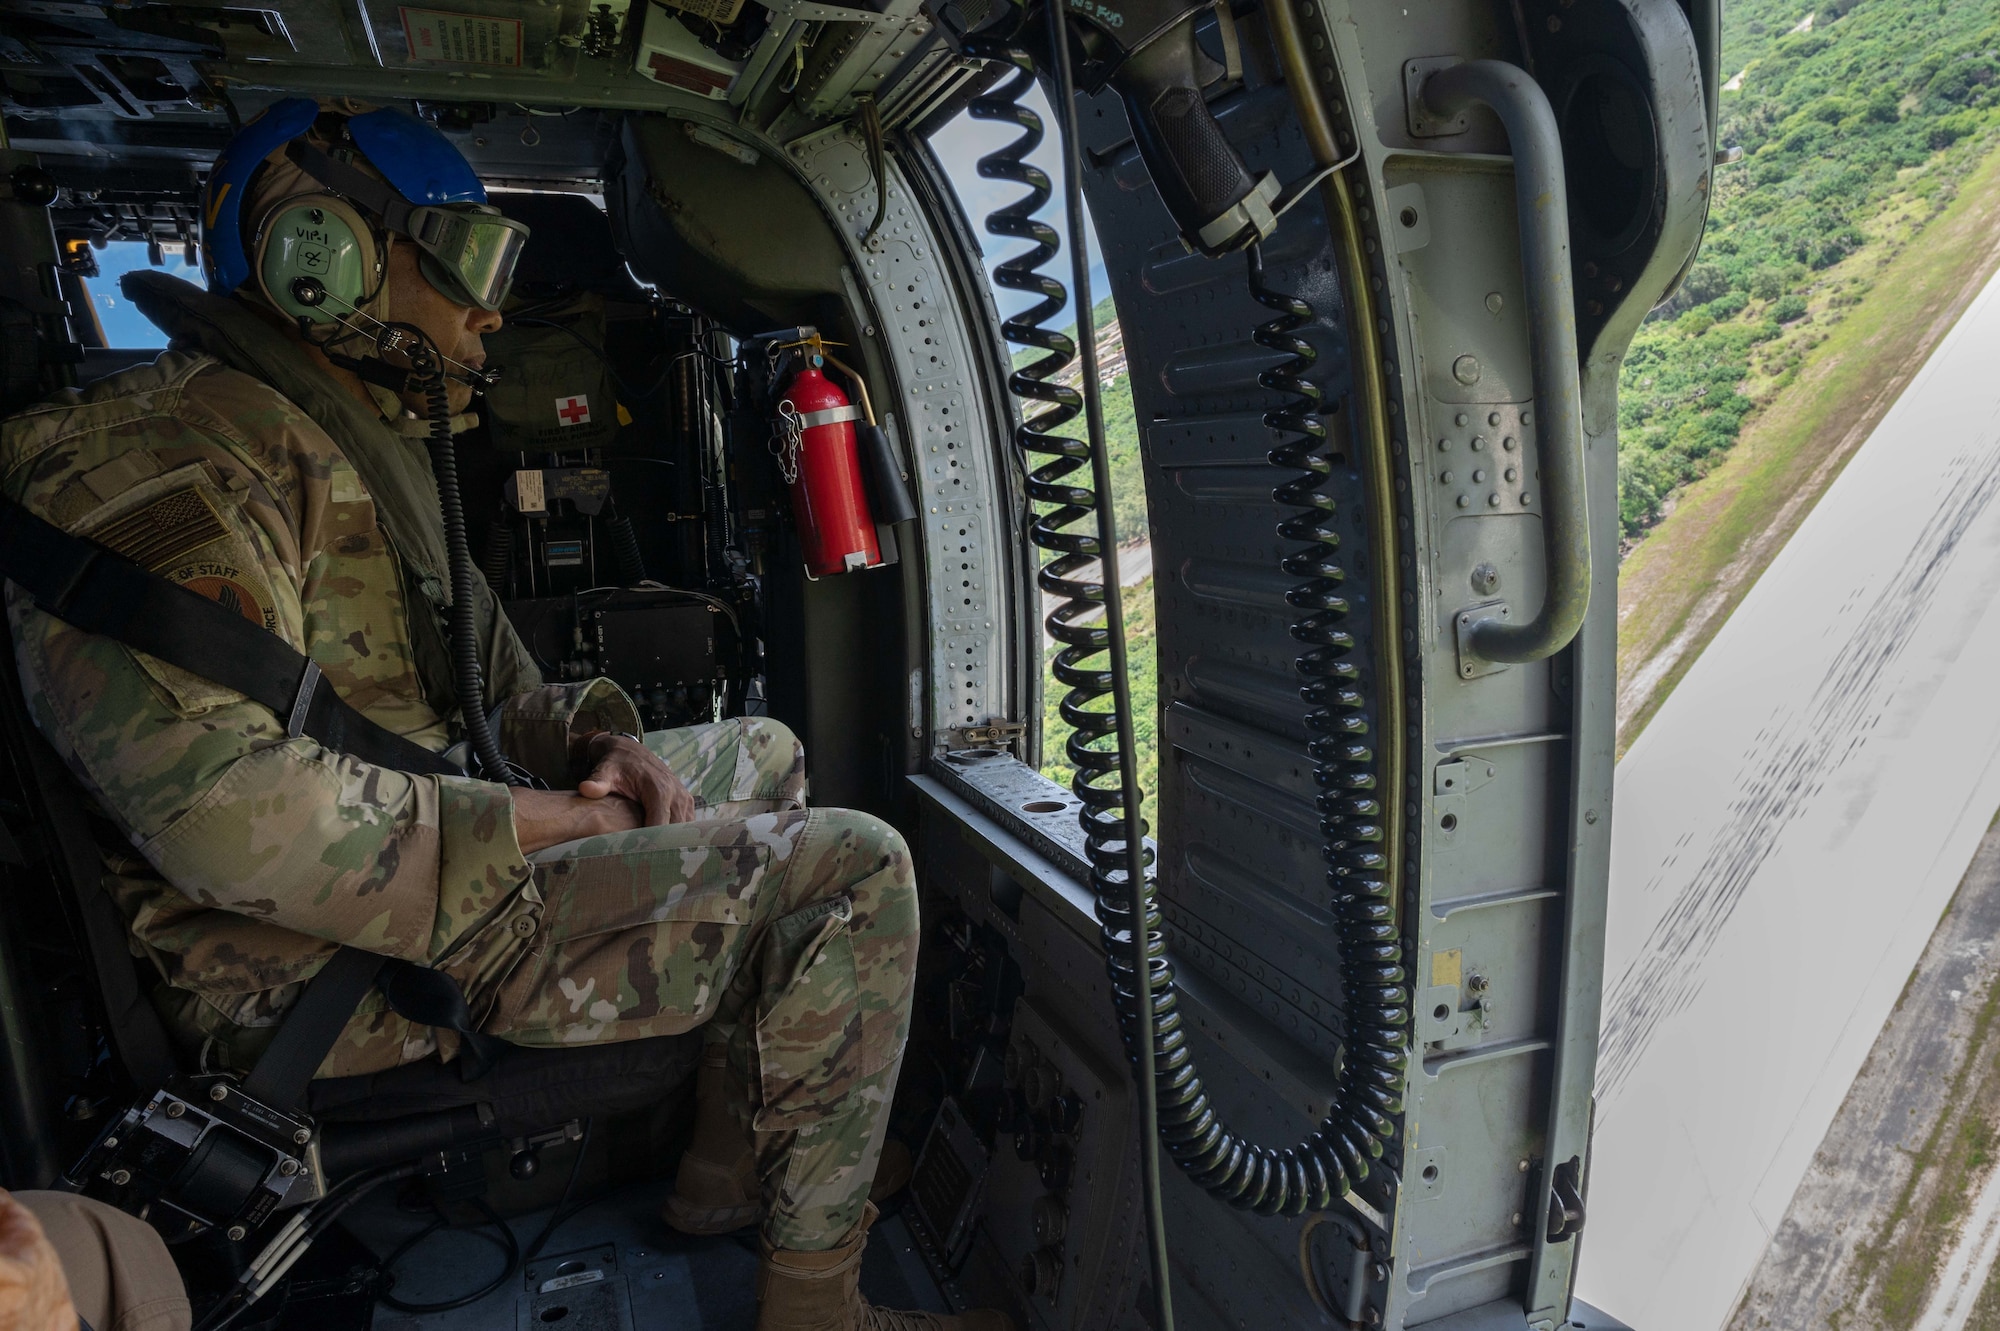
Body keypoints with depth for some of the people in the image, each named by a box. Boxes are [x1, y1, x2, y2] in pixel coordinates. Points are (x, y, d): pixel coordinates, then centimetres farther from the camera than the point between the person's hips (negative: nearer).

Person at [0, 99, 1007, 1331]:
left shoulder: (367, 444, 17)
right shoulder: (170, 452, -16)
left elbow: (476, 675, 21)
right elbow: (224, 799, -29)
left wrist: (594, 743, 1)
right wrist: (546, 825, -20)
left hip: (445, 840, 10)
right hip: (344, 956, -10)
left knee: (763, 751, 19)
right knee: (853, 869, -18)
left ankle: (727, 1175, 16)